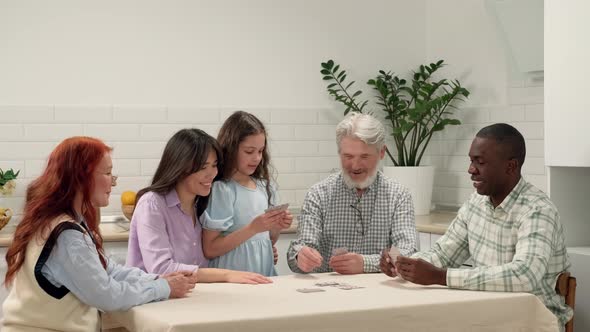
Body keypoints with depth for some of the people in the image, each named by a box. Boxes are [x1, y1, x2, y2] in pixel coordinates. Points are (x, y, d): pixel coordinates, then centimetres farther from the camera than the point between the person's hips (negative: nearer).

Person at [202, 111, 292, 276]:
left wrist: (277, 228, 0)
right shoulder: (221, 189, -9)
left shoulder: (265, 186, 8)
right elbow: (210, 249, -12)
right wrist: (253, 228, -18)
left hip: (265, 277, 4)